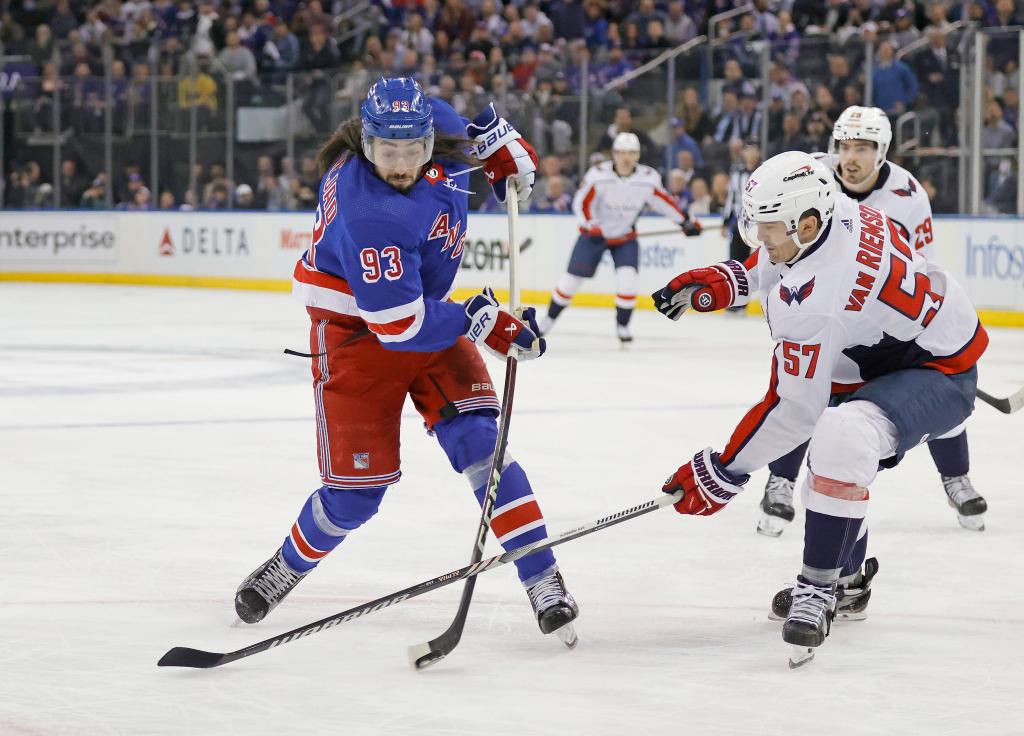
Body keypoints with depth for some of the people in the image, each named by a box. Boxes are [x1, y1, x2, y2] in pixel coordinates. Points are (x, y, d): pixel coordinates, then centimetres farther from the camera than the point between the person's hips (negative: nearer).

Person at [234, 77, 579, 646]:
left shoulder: (430, 122, -15)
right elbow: (400, 326, -32)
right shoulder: (369, 214, -35)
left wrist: (503, 147, 7)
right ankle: (286, 568, 23)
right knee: (358, 487, -5)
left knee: (478, 438, -11)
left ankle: (542, 579, -11)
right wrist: (487, 325, -24)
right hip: (355, 330, -6)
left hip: (426, 309, 6)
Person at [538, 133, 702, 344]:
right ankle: (549, 319, 20)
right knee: (572, 278, 1)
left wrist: (686, 222, 6)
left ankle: (623, 325, 0)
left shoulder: (648, 178, -15)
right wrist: (591, 225, -31)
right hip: (594, 233, -1)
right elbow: (581, 202, -16)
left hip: (625, 237, 2)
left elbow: (662, 200, 2)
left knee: (627, 279, -17)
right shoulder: (598, 175, -23)